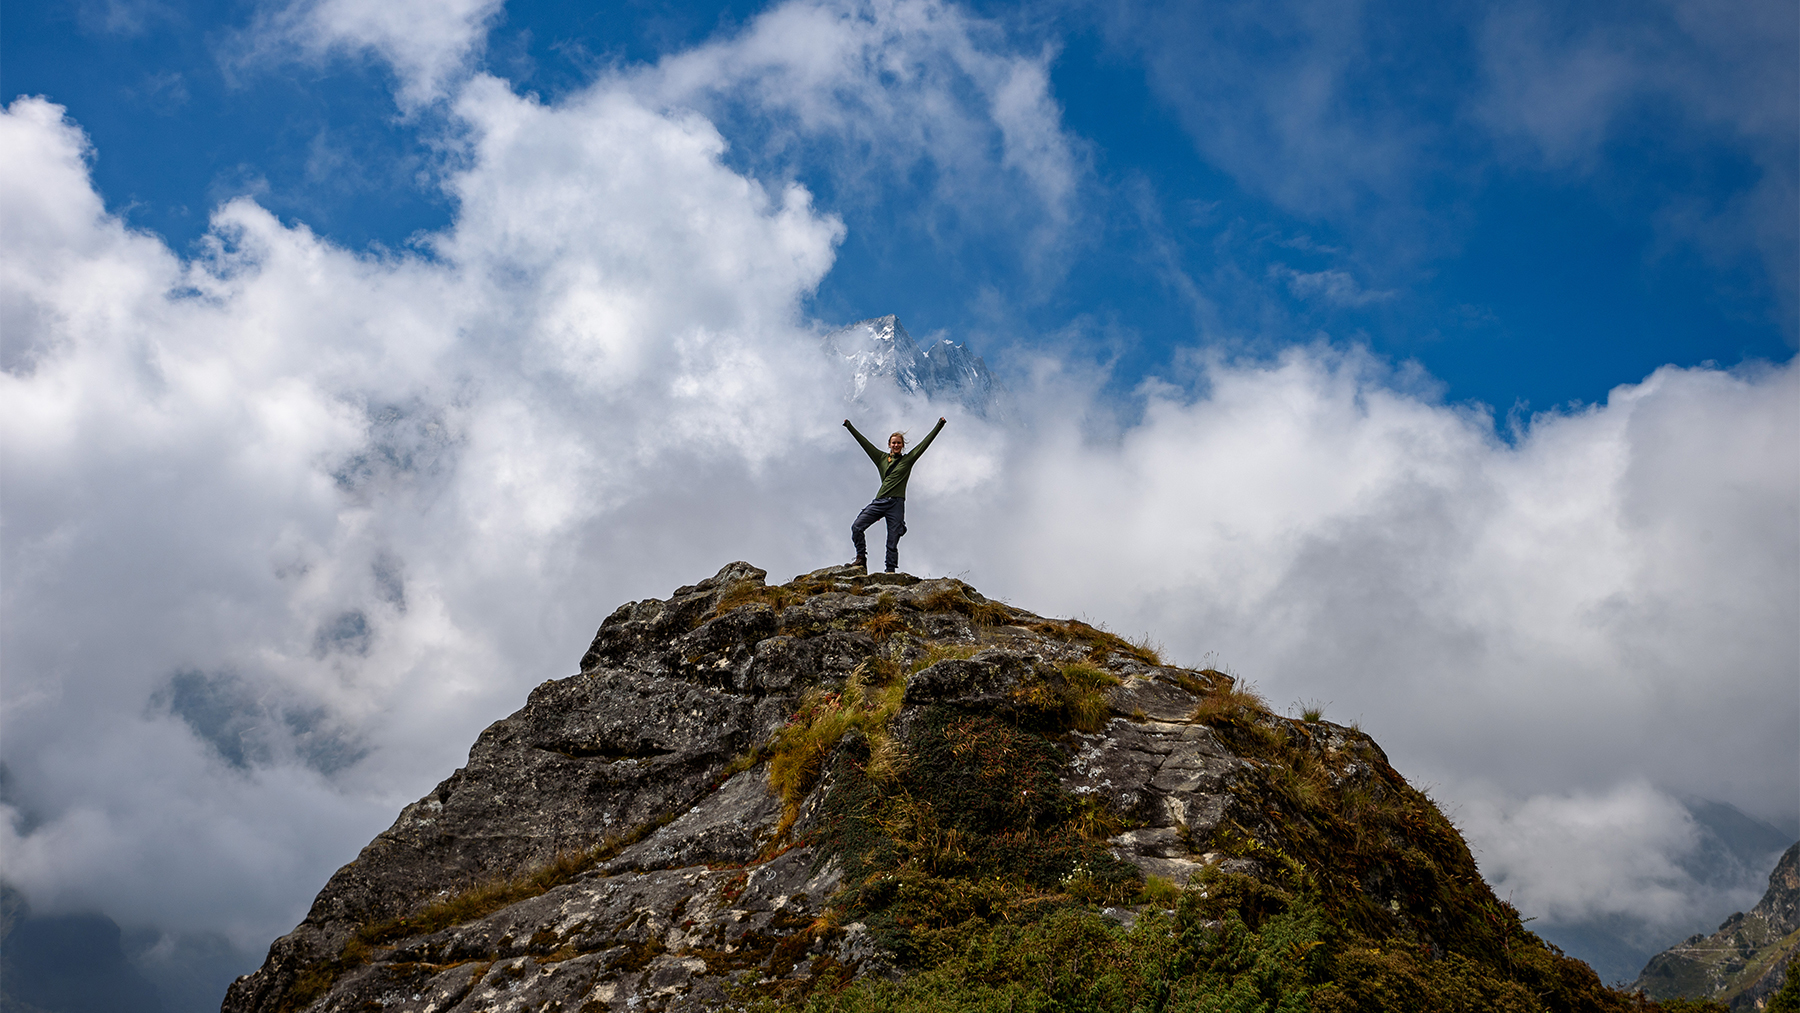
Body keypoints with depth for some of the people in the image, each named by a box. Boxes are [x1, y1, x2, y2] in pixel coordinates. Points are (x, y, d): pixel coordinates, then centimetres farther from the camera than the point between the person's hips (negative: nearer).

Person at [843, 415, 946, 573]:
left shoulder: (908, 459, 11)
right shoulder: (882, 458, 16)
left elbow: (926, 442, 11)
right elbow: (864, 442, 20)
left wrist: (939, 425, 9)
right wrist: (849, 426, 23)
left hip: (896, 503, -2)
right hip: (880, 501, 2)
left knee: (892, 541, -4)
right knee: (857, 527, -15)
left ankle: (890, 570, -3)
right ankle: (861, 559, -7)